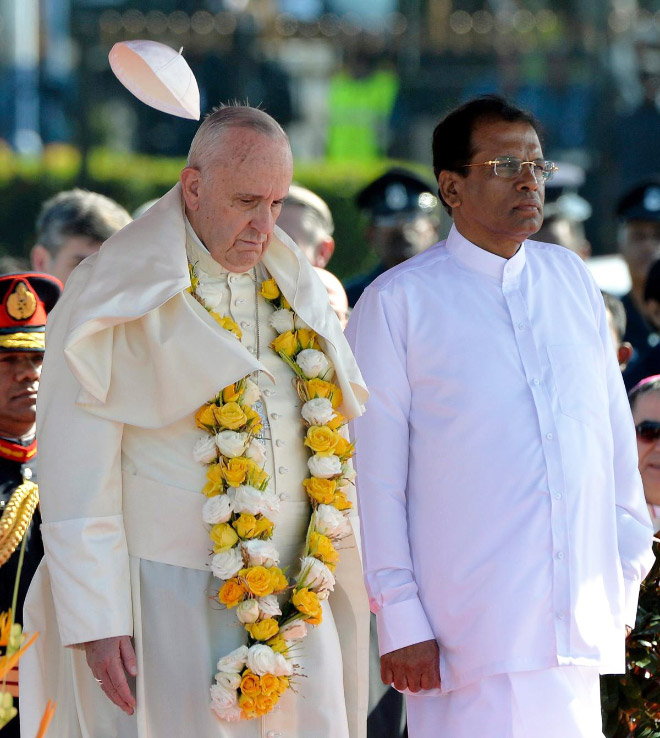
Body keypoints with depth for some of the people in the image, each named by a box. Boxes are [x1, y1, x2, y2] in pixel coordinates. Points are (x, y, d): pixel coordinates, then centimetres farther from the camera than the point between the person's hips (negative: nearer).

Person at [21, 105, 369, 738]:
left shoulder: (294, 295, 13)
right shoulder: (114, 304, -5)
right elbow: (76, 478, -9)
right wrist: (94, 621, -14)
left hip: (297, 606, 5)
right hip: (172, 608, -5)